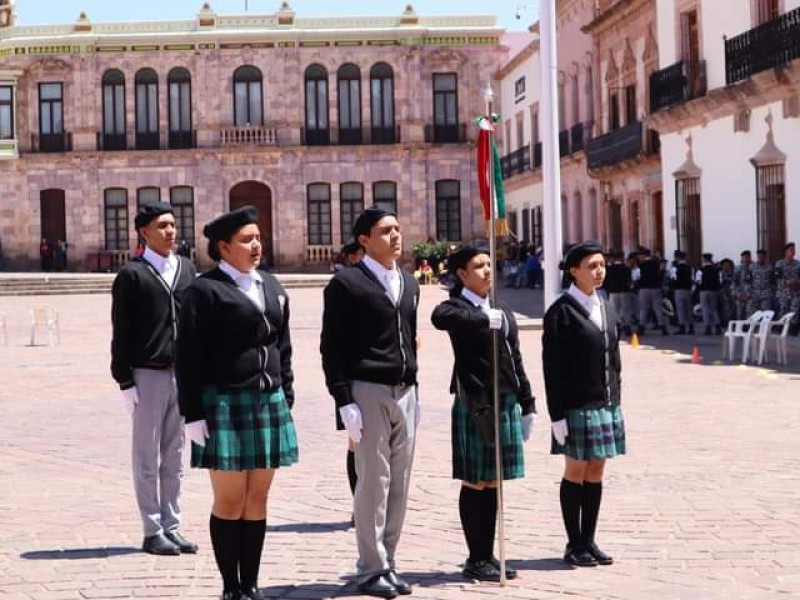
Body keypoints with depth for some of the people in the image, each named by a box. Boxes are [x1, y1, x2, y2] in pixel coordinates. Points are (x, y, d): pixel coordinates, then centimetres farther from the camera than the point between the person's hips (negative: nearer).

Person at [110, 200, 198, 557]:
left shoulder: (186, 269, 11)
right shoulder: (132, 275, -4)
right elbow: (121, 333, -5)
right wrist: (125, 381, -9)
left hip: (183, 374, 5)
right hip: (148, 375, -5)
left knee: (174, 458, 10)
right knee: (148, 458, 3)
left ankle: (171, 526, 18)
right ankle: (153, 531, 9)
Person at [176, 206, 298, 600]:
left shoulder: (272, 288, 13)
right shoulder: (205, 290, -6)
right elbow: (189, 357, -8)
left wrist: (286, 401, 13)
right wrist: (193, 415, -12)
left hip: (269, 404, 6)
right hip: (225, 405, -6)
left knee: (257, 500, 9)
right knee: (229, 501, -1)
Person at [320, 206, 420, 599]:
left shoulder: (409, 283, 15)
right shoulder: (346, 284, -6)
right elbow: (332, 348, -9)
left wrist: (413, 390, 15)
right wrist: (344, 402, -14)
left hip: (403, 393, 6)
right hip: (368, 392, -6)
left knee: (399, 483, 8)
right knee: (373, 482, -4)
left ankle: (387, 563, 17)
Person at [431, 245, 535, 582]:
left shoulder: (504, 313, 16)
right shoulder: (456, 307, -5)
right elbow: (440, 318, -31)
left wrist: (527, 405, 15)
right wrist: (485, 319, -26)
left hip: (506, 404, 6)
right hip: (474, 406, -6)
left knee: (493, 484, 11)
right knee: (475, 484, 0)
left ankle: (488, 557, 18)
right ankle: (475, 560, 8)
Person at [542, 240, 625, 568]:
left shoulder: (607, 310, 12)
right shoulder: (561, 312, -8)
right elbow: (552, 367, -11)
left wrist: (616, 404, 14)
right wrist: (557, 414, -14)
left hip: (607, 405, 6)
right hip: (576, 406, -6)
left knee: (596, 473, 9)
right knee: (576, 472, 1)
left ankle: (589, 541, 17)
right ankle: (575, 545, 10)